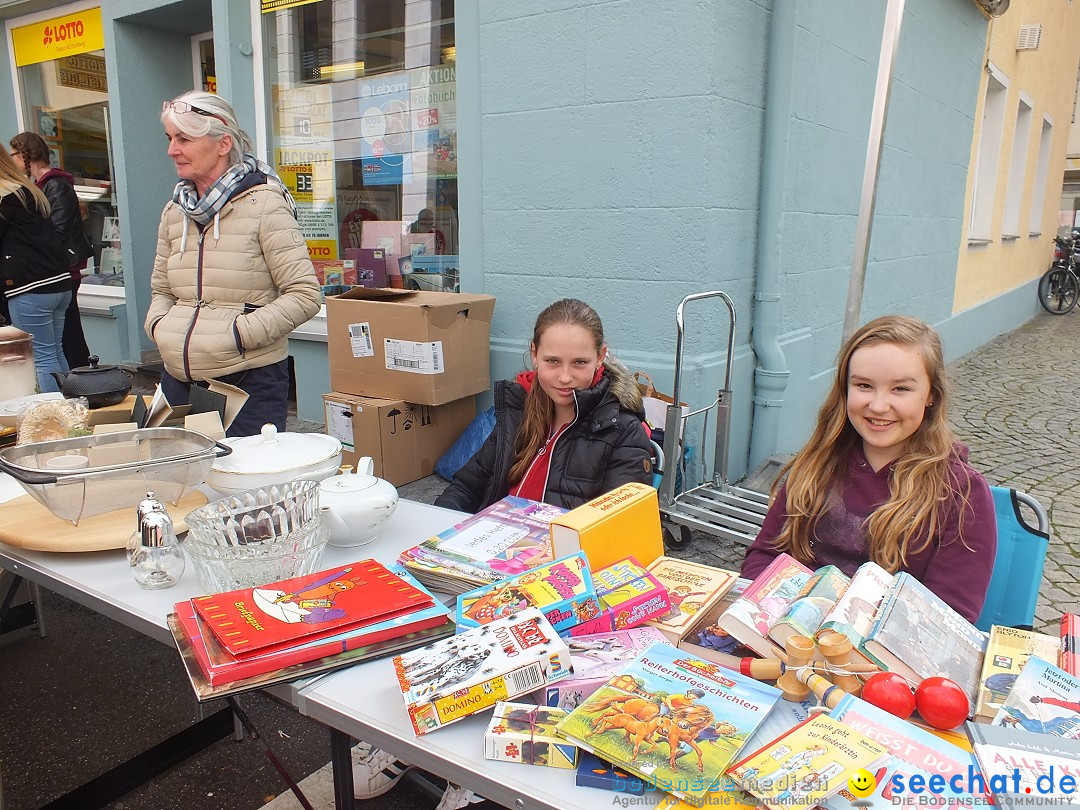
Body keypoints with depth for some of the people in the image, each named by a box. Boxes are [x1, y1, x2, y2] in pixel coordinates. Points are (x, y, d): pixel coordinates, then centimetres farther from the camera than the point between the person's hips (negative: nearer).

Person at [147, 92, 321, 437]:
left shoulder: (263, 204, -8)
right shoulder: (175, 211, 11)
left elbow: (305, 295, -12)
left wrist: (239, 333, -17)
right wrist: (158, 324, 1)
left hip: (250, 381, -6)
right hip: (179, 380, 6)